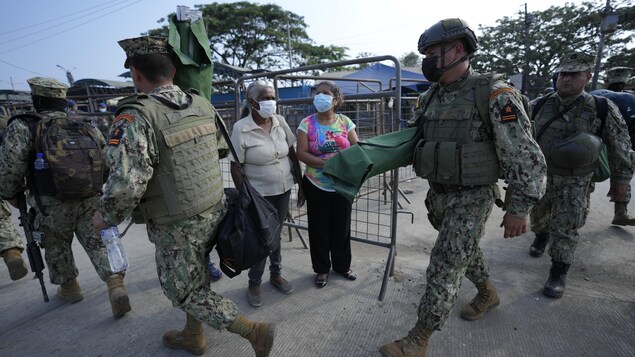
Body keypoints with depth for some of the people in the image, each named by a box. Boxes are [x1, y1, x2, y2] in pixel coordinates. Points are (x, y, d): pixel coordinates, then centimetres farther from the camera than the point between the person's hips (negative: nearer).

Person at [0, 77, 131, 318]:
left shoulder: (23, 127, -5)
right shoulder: (86, 126, 6)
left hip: (53, 205, -2)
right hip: (91, 200, 3)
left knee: (57, 248, 20)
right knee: (98, 245, 7)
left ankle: (69, 288, 37)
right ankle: (116, 288, -7)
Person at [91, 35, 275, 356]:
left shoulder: (136, 117, -21)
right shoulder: (203, 105, -1)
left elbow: (126, 184, -27)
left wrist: (105, 217, -8)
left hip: (178, 226, -7)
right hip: (214, 210, 7)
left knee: (185, 291, 13)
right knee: (196, 277, 25)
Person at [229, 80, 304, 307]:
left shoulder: (280, 121, -1)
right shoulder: (240, 128, -14)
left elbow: (292, 155, 4)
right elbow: (236, 168, -12)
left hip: (283, 190, 4)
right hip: (259, 194, -4)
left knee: (275, 234, 18)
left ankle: (276, 274, 39)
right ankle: (254, 283, 29)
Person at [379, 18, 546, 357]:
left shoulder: (495, 96, -16)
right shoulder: (429, 98, 4)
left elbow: (526, 158, -14)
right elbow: (416, 141, 14)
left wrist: (518, 209, -14)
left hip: (471, 199, -7)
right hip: (438, 194, 7)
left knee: (444, 269, -2)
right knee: (464, 251, 25)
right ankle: (488, 294, 52)